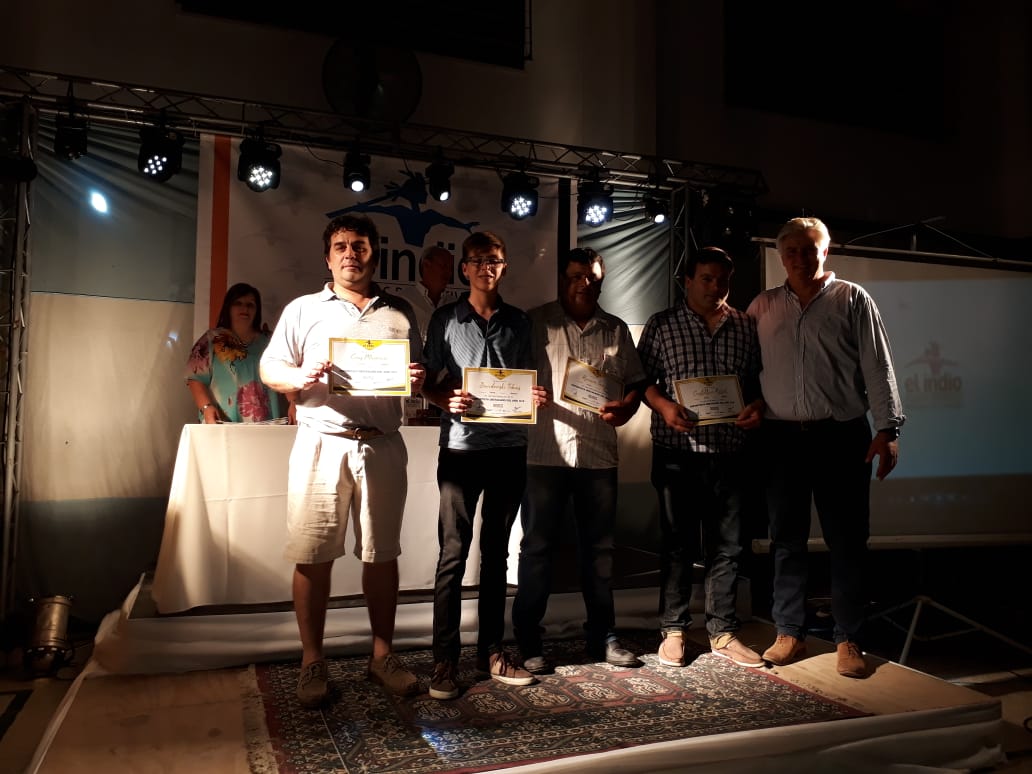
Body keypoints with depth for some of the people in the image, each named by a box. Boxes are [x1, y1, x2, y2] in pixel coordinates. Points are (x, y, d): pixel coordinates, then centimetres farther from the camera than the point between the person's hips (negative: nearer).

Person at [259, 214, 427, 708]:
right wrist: (301, 378, -14)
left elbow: (419, 373, 18)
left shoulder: (400, 314, 15)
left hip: (381, 446, 2)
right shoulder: (303, 310, 10)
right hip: (321, 444, -1)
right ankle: (312, 662, 15)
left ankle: (382, 655, 22)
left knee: (382, 554, 7)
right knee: (312, 556, 1)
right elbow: (270, 369, 7)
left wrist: (418, 380, -5)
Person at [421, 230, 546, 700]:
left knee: (496, 553, 11)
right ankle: (445, 661, 8)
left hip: (508, 447, 3)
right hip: (461, 447, -3)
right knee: (453, 555, -2)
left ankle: (491, 651, 21)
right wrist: (448, 400, -16)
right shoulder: (446, 320, 5)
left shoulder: (518, 322, 12)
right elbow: (429, 384, 4)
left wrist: (535, 397, -3)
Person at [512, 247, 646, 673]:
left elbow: (635, 382, 14)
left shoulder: (616, 330, 13)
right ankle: (527, 642, 16)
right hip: (546, 452, -3)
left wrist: (625, 408, -5)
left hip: (599, 454, 4)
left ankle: (603, 637, 26)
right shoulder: (537, 322, 3)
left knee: (599, 547, 12)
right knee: (537, 546, 4)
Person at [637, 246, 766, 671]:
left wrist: (757, 405, -7)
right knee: (678, 544, 7)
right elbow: (641, 377, 1)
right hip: (677, 452, -2)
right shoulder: (661, 325, 3)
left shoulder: (746, 327, 10)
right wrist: (664, 405, -15)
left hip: (728, 453, 3)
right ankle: (673, 631, 20)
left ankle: (723, 632, 23)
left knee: (727, 546, 9)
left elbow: (760, 378, 13)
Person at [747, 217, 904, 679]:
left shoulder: (852, 300, 4)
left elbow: (878, 368, -1)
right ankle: (789, 634, 20)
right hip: (781, 437, 2)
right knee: (786, 540, 9)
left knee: (847, 541, 3)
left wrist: (887, 429, -8)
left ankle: (848, 640, 16)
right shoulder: (762, 307, 11)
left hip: (841, 436, -2)